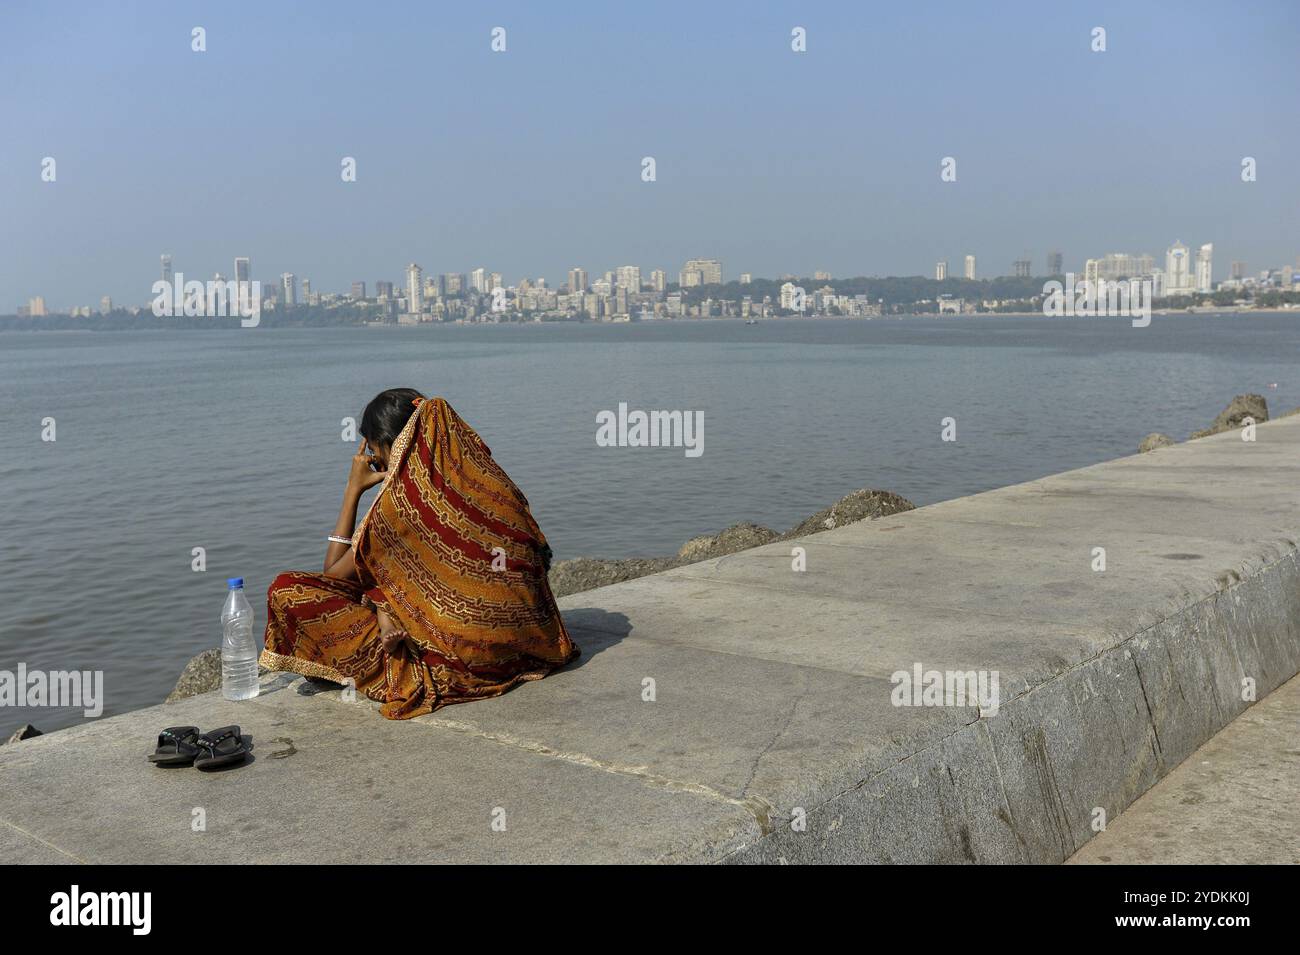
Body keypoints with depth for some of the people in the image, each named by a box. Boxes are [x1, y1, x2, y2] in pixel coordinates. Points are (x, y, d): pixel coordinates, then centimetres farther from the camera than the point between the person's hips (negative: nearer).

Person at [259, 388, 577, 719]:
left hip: (455, 657, -6)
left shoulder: (398, 500, -11)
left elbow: (333, 574, 5)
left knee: (287, 591, -4)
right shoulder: (486, 478, 4)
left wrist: (353, 489, 10)